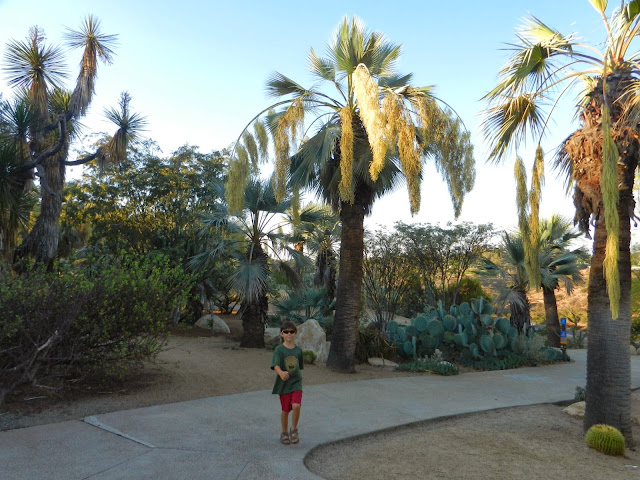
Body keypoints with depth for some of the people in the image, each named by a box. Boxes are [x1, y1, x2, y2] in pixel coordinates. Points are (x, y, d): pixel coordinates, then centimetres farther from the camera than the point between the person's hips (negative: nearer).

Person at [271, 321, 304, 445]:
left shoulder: (298, 350, 3)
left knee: (296, 406, -17)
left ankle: (294, 429, 7)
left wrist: (298, 377, 9)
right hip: (283, 384, -1)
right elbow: (275, 365, -22)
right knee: (285, 410, 10)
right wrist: (281, 373, -41)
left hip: (296, 383, 2)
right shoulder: (279, 349, -9)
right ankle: (284, 433, 33)